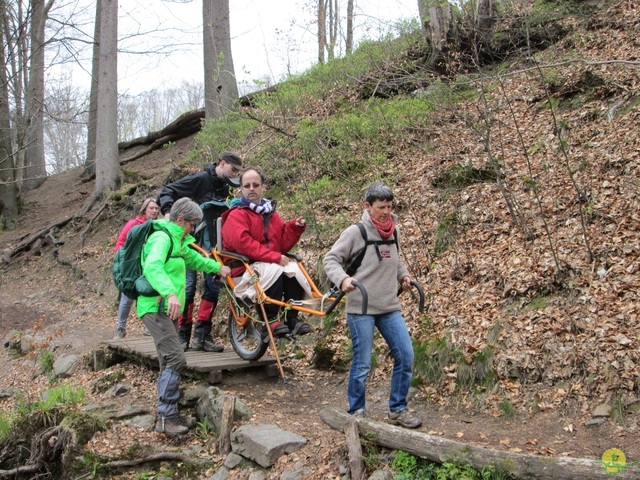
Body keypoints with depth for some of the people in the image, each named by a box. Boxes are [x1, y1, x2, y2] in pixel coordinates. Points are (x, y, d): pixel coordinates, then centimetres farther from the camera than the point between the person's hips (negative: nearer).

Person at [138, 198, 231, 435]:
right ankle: (166, 416, -12)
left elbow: (192, 258, 40)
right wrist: (171, 293, -46)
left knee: (169, 363, 9)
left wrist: (218, 267, 49)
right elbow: (152, 268, -32)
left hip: (167, 308, 10)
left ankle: (169, 415, 15)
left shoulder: (176, 240, 20)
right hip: (157, 307, -10)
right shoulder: (162, 238, -13)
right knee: (175, 360, -16)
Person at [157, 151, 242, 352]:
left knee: (213, 286, -1)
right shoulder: (199, 179, -9)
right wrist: (168, 212, -26)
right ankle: (182, 335, 5)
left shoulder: (224, 188, 11)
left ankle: (202, 335, 6)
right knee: (188, 286, -6)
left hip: (210, 244, 6)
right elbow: (166, 192, -11)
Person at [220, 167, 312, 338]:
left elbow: (283, 243, 14)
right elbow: (243, 243, -19)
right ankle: (269, 321, -24)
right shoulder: (236, 214, -3)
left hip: (271, 264, 6)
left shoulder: (271, 213, 17)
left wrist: (295, 228, -4)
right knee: (275, 271, -33)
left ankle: (292, 318, -13)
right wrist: (275, 257, -23)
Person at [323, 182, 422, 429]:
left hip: (390, 307, 6)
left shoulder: (392, 232, 9)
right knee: (362, 364, 0)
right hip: (361, 308, -6)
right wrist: (342, 279, -26)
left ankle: (398, 410, 20)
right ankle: (357, 412, 19)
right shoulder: (355, 233, -10)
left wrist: (404, 274, 10)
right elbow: (330, 259, -9)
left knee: (406, 356, 4)